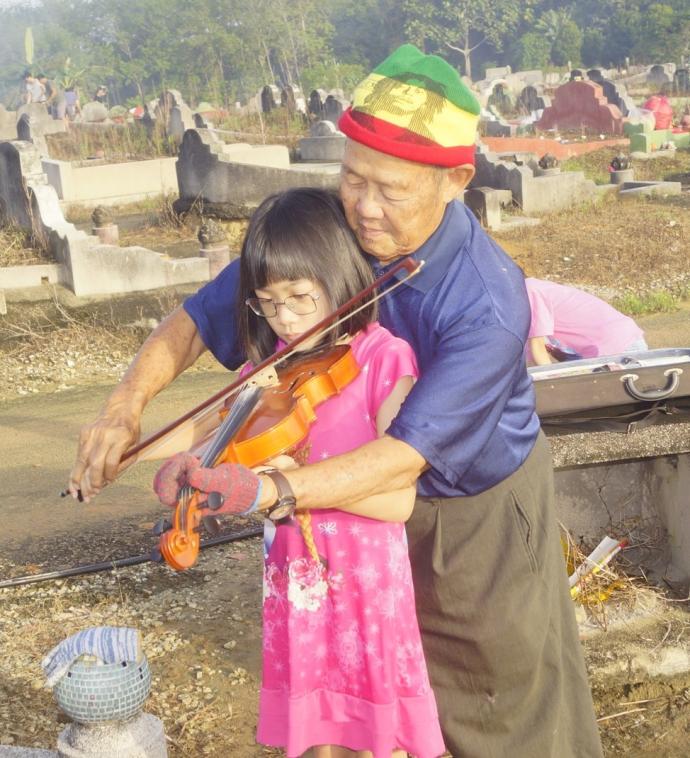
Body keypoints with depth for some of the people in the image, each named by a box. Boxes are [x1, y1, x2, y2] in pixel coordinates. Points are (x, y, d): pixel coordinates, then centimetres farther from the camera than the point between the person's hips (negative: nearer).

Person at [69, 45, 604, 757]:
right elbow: (199, 317, -11)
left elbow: (409, 453, -39)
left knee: (513, 677, 16)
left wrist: (268, 492, -51)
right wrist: (125, 405, -27)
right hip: (374, 494, 5)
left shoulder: (487, 305, -35)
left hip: (481, 507, -4)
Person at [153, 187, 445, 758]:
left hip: (366, 577, -4)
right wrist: (187, 465, -18)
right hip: (295, 575, 5)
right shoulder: (270, 366, 2)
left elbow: (398, 500, -18)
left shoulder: (382, 359, -13)